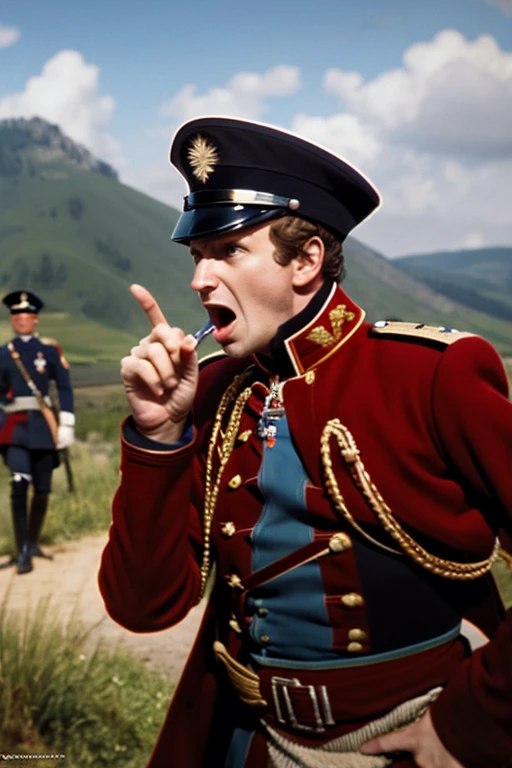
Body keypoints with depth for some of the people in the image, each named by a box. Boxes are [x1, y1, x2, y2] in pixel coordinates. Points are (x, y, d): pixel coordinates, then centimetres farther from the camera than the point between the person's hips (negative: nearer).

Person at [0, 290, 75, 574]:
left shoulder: (50, 350, 4)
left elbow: (64, 389, 4)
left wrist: (66, 425, -2)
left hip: (42, 425, 1)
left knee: (42, 490, 7)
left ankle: (32, 542, 27)